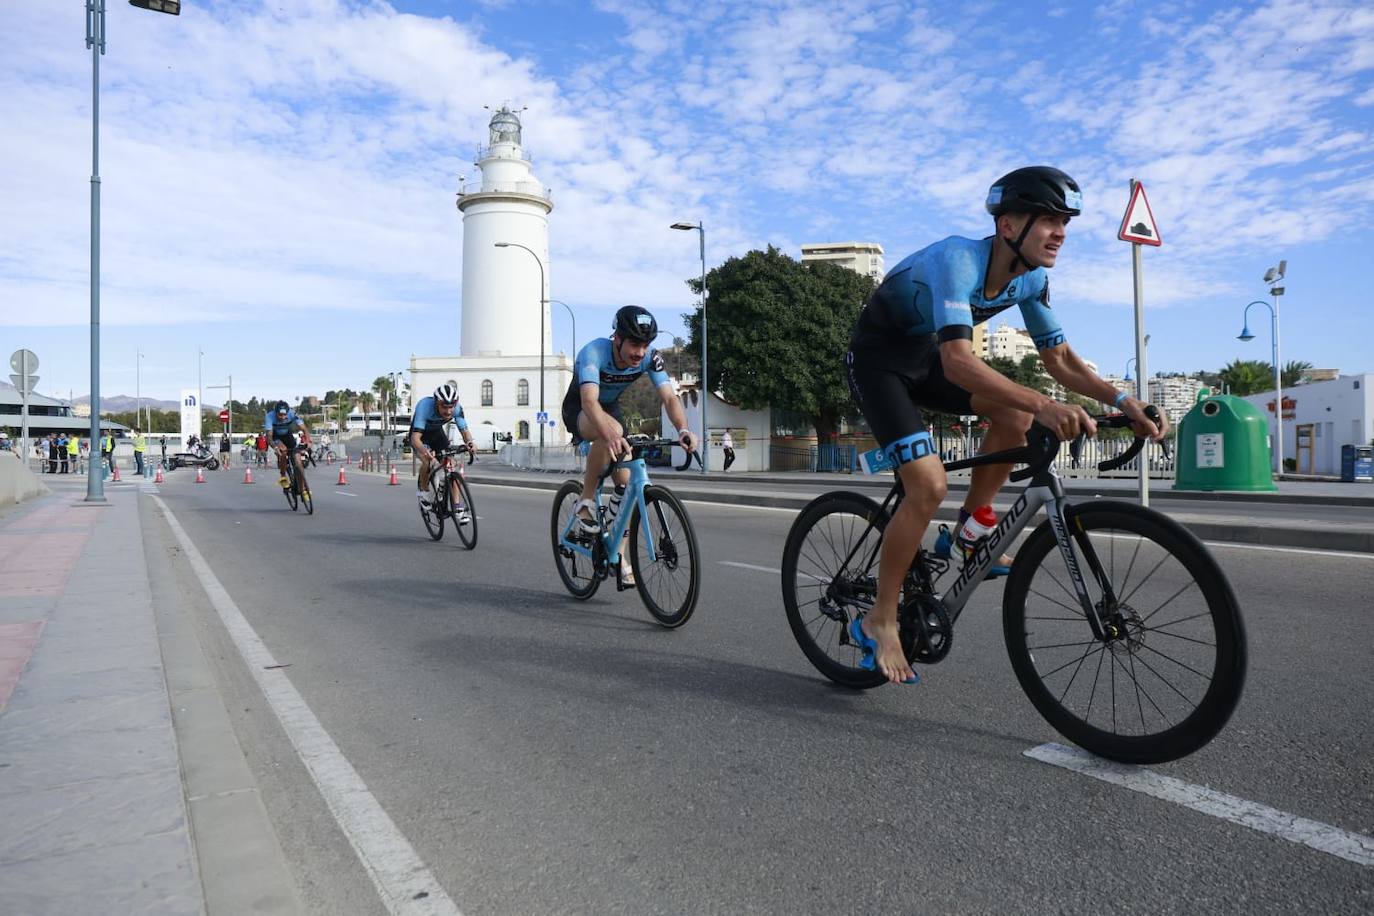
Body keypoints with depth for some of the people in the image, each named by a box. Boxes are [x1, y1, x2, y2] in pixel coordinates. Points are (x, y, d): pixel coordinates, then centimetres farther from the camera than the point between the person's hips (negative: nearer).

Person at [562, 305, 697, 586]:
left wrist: (683, 429, -52)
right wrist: (611, 436, -68)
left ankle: (620, 555, 9)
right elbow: (589, 401, -49)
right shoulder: (593, 352, -35)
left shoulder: (650, 357, -22)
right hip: (578, 409, -5)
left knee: (626, 483, -7)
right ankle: (586, 501, -19)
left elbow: (669, 397, -31)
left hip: (610, 408, 5)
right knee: (612, 432, -39)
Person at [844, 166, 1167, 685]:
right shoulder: (958, 259, -31)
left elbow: (1058, 358, 0)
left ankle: (973, 527, 6)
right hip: (877, 359, -7)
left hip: (925, 357, 7)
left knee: (1015, 413, -15)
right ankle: (878, 623, -7)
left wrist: (1120, 400, -15)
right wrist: (1043, 404, -53)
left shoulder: (1031, 278, -7)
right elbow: (957, 360, -44)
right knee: (928, 485, -20)